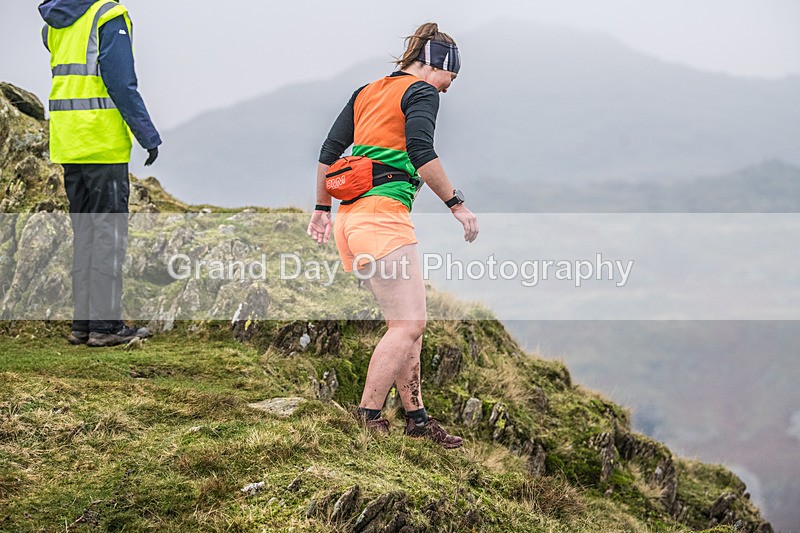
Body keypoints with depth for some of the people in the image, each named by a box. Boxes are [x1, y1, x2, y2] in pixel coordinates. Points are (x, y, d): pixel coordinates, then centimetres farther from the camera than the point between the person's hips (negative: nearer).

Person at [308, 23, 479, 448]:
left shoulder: (367, 92, 22)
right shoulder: (421, 92, -1)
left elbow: (329, 152, 20)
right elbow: (421, 153, -16)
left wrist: (322, 208, 27)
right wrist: (457, 204, -10)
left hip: (351, 220, 9)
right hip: (384, 215, -9)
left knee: (406, 322, 12)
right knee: (409, 323, -11)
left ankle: (415, 416, 12)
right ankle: (366, 420, -15)